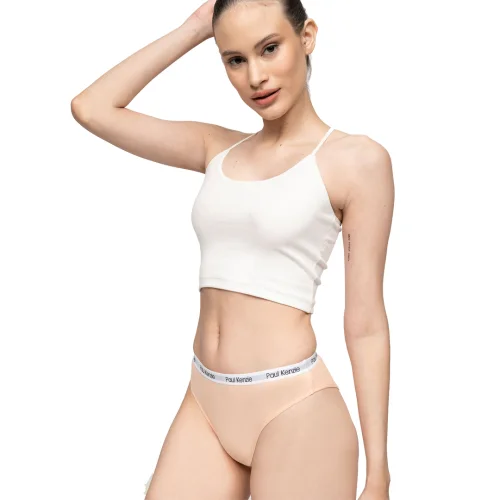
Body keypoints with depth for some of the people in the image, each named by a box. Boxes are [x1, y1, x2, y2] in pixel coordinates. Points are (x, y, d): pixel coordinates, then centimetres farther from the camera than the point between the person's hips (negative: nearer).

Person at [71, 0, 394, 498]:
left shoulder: (357, 159, -6)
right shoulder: (218, 149, 10)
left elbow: (365, 324, -7)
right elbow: (91, 109, 9)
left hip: (293, 409, -5)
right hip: (205, 405, 5)